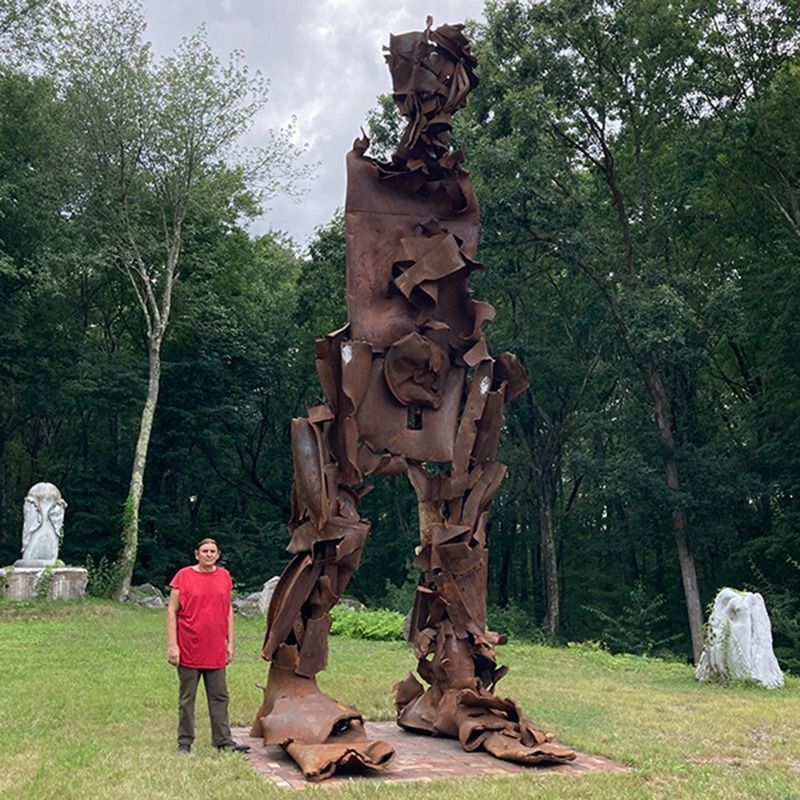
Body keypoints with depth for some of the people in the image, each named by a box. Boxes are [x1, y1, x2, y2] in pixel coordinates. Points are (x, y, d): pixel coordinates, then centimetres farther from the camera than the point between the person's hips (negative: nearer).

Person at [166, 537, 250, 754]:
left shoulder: (224, 576, 7)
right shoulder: (184, 576, -5)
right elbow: (172, 611, -4)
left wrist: (230, 643, 10)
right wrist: (172, 645, -10)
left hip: (216, 650, 4)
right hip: (189, 650, -3)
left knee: (219, 696, 8)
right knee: (187, 698, 6)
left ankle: (223, 740, 15)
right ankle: (184, 742, 16)